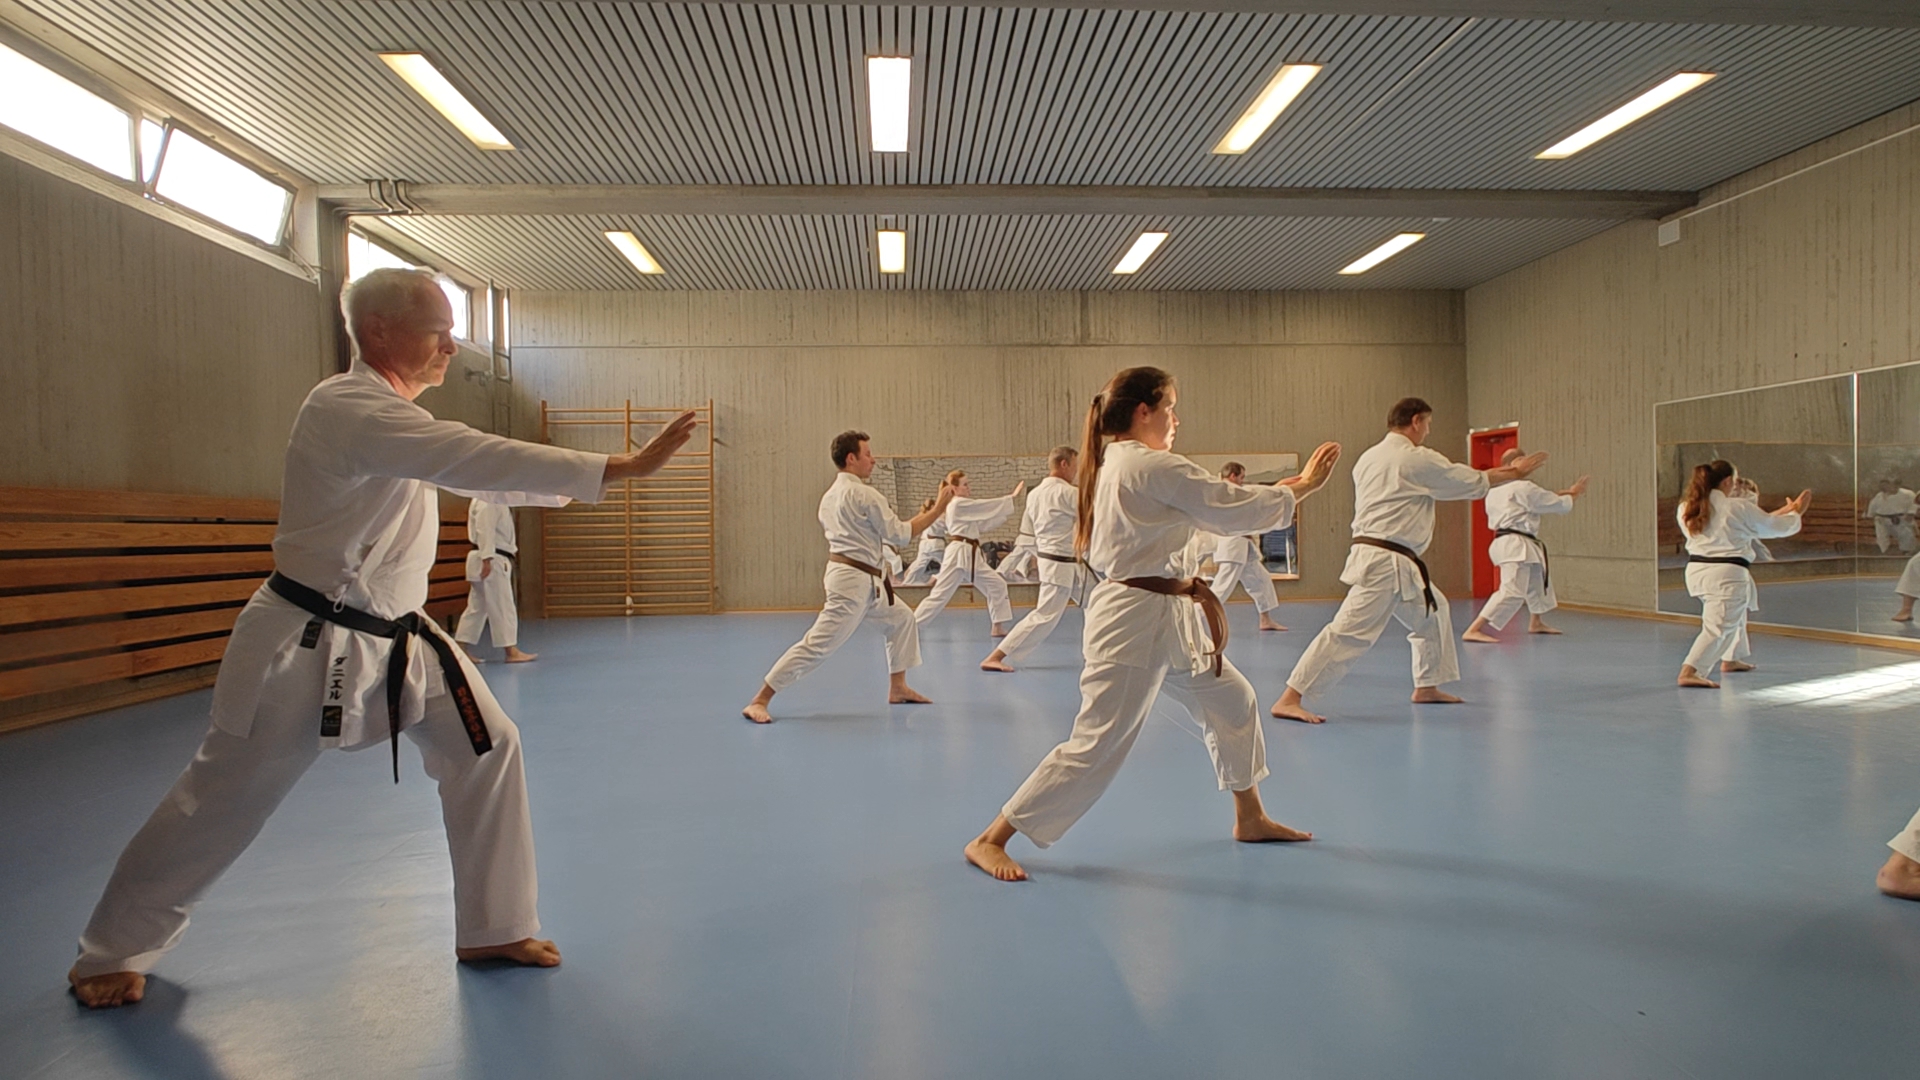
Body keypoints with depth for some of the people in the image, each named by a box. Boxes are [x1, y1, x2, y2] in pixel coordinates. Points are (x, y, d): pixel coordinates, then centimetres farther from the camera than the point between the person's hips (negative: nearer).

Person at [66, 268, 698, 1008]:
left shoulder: (388, 413, 9)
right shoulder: (348, 408, -23)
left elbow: (473, 474, 17)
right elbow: (481, 461, -35)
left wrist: (562, 484, 2)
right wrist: (625, 468, -39)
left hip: (394, 639, 9)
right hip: (307, 644, -8)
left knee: (487, 748, 2)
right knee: (224, 802, 6)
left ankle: (491, 928, 15)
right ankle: (112, 953, 32)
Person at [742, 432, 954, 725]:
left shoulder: (830, 495, 12)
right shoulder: (864, 495, -16)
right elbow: (898, 534, -12)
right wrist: (937, 510, -5)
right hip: (853, 581, -10)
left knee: (902, 619, 20)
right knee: (817, 644, -9)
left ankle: (898, 688, 28)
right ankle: (759, 701, -5)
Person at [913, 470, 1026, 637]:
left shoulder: (964, 506, 20)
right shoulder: (959, 504, -11)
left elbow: (980, 525, 17)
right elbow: (988, 506, -12)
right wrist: (1013, 496, -8)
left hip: (971, 555, 10)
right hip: (959, 554, -10)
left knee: (997, 585, 7)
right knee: (940, 594, -9)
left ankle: (998, 628, 12)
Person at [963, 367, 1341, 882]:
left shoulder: (1112, 466, 13)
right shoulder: (1153, 466, -17)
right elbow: (1233, 509, -13)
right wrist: (1302, 487, 1)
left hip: (1167, 617, 11)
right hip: (1136, 621, -11)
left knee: (1232, 702, 20)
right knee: (1096, 745, -7)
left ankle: (1250, 818, 36)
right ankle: (990, 840, 1)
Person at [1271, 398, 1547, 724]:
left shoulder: (1368, 458, 13)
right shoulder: (1418, 460, -10)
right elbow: (1474, 483, 0)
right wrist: (1514, 474, 16)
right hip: (1385, 563, -10)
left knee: (1433, 612, 25)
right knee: (1349, 631, -14)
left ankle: (1427, 687, 36)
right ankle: (1289, 699, -18)